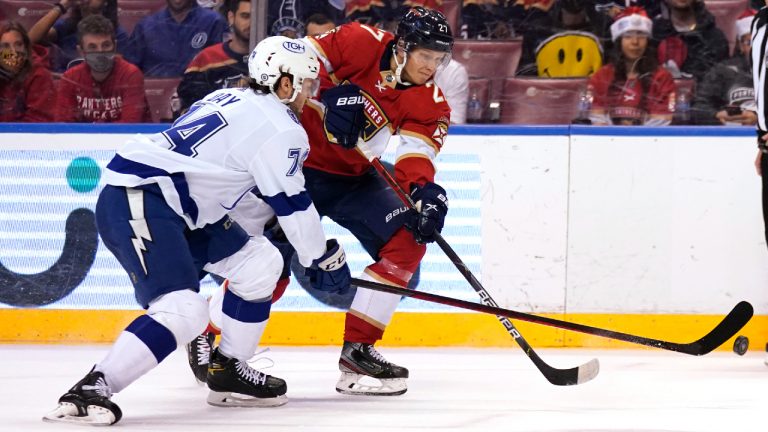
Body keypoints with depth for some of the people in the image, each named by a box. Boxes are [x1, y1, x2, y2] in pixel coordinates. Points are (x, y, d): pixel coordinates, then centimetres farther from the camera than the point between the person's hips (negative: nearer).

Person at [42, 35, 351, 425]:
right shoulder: (279, 127, -8)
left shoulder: (232, 100, 20)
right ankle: (89, 391, -29)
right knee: (183, 310, -25)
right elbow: (292, 205, -5)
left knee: (260, 262, 16)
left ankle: (228, 373, 22)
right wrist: (326, 258, 6)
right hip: (138, 206, -11)